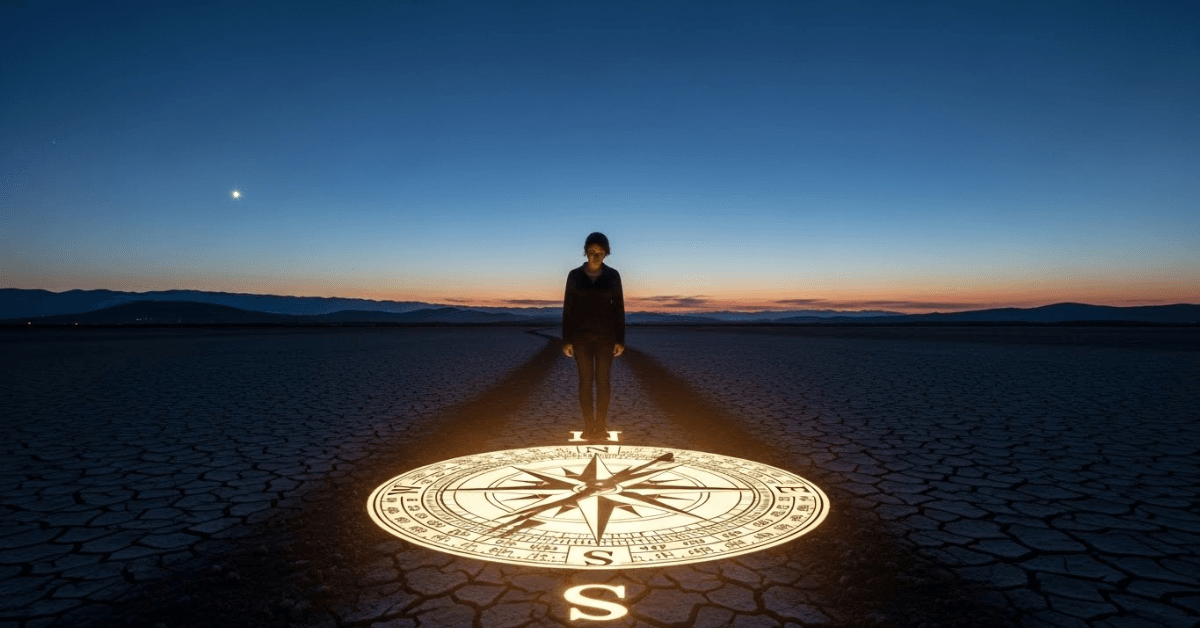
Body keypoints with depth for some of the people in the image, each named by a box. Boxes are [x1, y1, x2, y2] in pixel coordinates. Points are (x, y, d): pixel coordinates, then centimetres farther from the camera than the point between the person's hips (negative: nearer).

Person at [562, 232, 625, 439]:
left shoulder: (612, 275, -1)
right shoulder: (574, 275, -1)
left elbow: (619, 308, 2)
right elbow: (568, 308, 0)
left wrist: (620, 340, -2)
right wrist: (566, 340, -3)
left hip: (606, 335, 0)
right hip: (581, 335, 0)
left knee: (603, 379, 2)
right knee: (585, 379, 2)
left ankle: (601, 424, 12)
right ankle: (588, 425, 11)